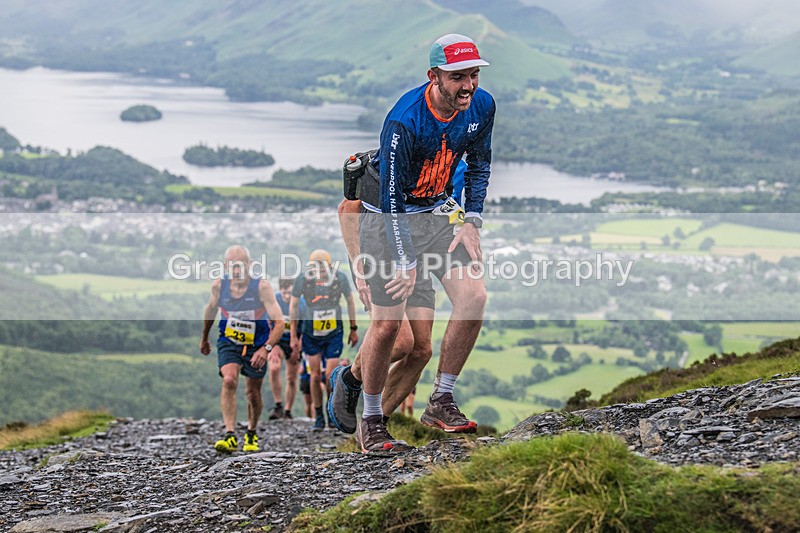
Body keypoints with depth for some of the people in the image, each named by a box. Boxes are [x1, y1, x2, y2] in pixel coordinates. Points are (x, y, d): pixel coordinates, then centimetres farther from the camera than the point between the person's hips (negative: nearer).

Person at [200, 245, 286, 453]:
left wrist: (266, 349, -41)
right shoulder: (219, 286, -14)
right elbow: (211, 309, 9)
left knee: (253, 394, 9)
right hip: (229, 342, 1)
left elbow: (279, 322, -27)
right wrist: (204, 338, 21)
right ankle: (230, 436, -29)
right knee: (229, 381, -25)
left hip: (256, 345, -1)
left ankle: (252, 434, 37)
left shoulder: (262, 287, -24)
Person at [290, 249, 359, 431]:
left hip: (334, 333, -1)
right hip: (311, 333, 1)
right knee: (315, 376, 2)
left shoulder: (340, 278, -16)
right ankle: (318, 418, 14)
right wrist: (293, 336, -2)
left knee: (330, 376, -8)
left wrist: (353, 329, 8)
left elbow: (350, 301, 2)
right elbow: (294, 306, -3)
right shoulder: (303, 279, -16)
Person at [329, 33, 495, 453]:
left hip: (437, 212, 5)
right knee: (387, 324, -8)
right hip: (386, 216, -5)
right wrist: (404, 263, -25)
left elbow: (479, 164, 9)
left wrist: (472, 222, 1)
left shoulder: (481, 106, -10)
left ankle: (440, 401, 0)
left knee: (474, 296, -14)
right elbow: (392, 198, -25)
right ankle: (371, 421, 12)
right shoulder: (403, 122, -29)